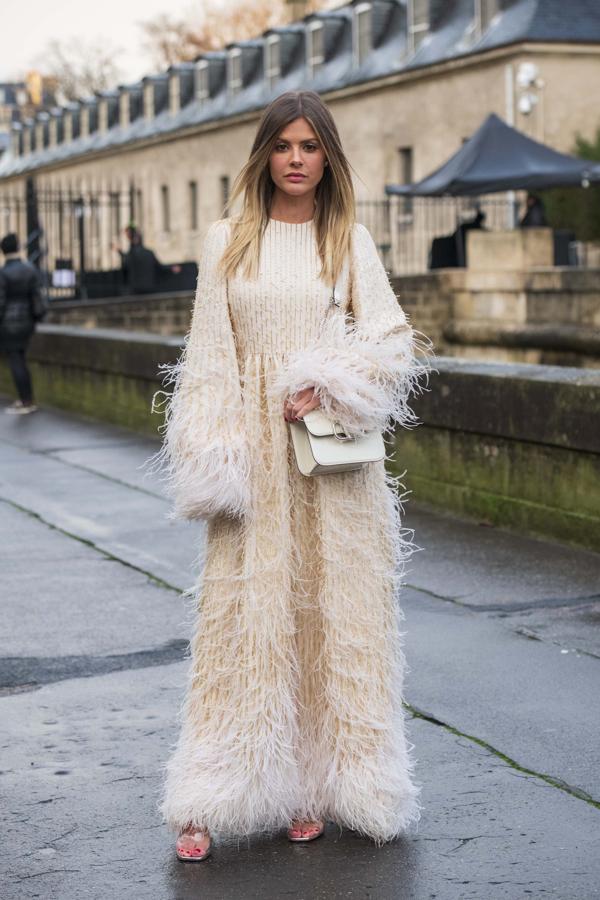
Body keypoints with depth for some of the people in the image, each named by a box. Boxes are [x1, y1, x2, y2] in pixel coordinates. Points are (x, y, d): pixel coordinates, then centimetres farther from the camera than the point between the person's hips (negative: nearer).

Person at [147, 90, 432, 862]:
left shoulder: (350, 241, 7)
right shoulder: (227, 240, 5)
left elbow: (393, 340, 4)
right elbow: (208, 353, 2)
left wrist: (326, 386, -13)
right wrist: (212, 462, -7)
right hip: (255, 451, -1)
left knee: (332, 611, 2)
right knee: (244, 611, -2)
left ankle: (316, 787, 12)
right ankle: (209, 800, 4)